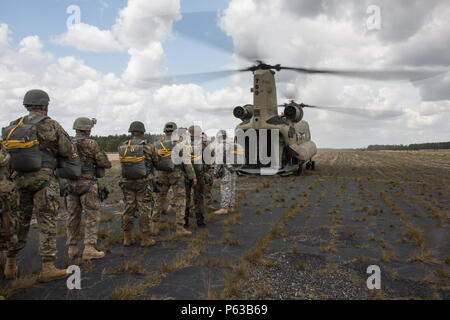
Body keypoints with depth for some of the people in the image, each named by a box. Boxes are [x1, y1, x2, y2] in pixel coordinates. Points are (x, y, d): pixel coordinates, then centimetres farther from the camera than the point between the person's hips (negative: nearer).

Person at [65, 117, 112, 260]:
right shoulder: (90, 144, -11)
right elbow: (106, 164, -10)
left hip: (70, 184, 6)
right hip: (87, 184, -6)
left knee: (73, 216, 12)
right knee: (92, 216, -1)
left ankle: (72, 248, 17)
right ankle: (89, 249, -6)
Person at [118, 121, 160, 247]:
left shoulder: (122, 147, -2)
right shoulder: (148, 147, -11)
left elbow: (123, 162, 9)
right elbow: (157, 162, 0)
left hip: (127, 182, 4)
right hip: (144, 183, -4)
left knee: (128, 208, 11)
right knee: (144, 210, 3)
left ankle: (127, 238, 17)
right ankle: (145, 239, 8)